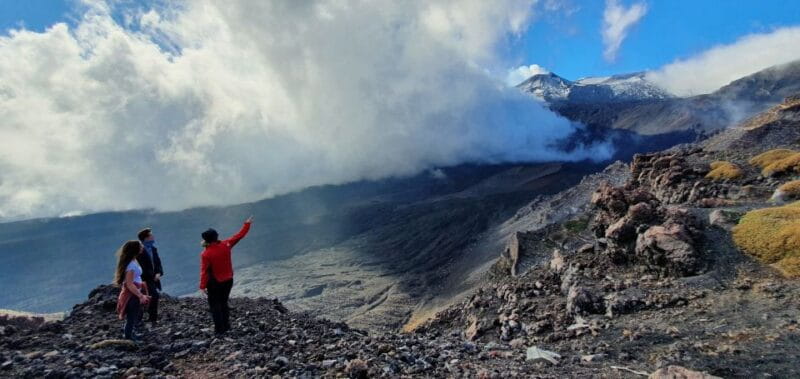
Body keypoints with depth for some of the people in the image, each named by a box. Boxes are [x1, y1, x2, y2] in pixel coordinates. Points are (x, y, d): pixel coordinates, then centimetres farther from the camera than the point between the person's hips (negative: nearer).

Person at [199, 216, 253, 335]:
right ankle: (226, 326, 22)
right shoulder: (225, 245, -10)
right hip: (228, 280, 5)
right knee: (224, 303, 20)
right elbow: (239, 236, -2)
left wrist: (202, 286, -14)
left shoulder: (205, 254, -18)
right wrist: (247, 224, 9)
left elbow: (204, 271, -19)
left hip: (215, 283, -5)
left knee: (214, 306, 8)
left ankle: (219, 329, 5)